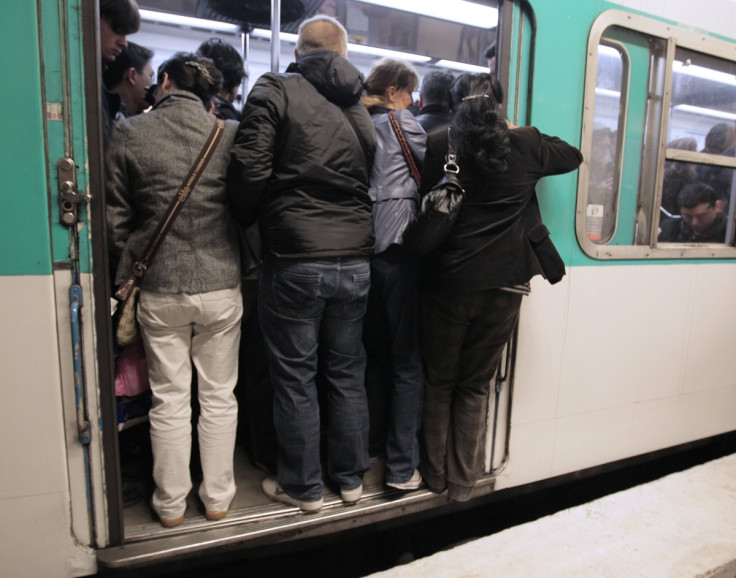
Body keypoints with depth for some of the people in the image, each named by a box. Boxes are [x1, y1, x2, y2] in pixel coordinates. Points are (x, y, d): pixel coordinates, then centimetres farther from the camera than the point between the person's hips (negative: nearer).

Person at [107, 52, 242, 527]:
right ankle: (218, 497, 27)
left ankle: (171, 503, 28)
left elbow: (116, 217, 4)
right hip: (222, 285, 0)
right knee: (219, 398, 13)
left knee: (169, 401, 13)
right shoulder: (231, 133, -3)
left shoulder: (128, 133, -2)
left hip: (159, 289, 1)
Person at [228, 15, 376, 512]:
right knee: (347, 373, 15)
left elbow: (250, 170, -10)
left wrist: (249, 221, 6)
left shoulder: (276, 92, -2)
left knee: (296, 377, 7)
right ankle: (351, 477, 29)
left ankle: (302, 486, 22)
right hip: (355, 261, 5)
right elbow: (375, 182, 11)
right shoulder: (361, 107, 14)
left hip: (295, 261, -5)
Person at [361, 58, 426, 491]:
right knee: (408, 361, -2)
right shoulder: (401, 121, -1)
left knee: (378, 354, 17)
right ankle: (402, 466, 4)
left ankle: (374, 443, 30)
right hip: (399, 245, -7)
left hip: (367, 248, 7)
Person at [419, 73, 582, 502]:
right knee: (476, 386, 12)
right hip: (504, 286, 1)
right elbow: (573, 156, 19)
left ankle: (436, 474, 28)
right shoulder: (524, 145, 1)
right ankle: (463, 482, 24)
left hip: (446, 282, -1)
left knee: (439, 382, 15)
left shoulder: (438, 144, -2)